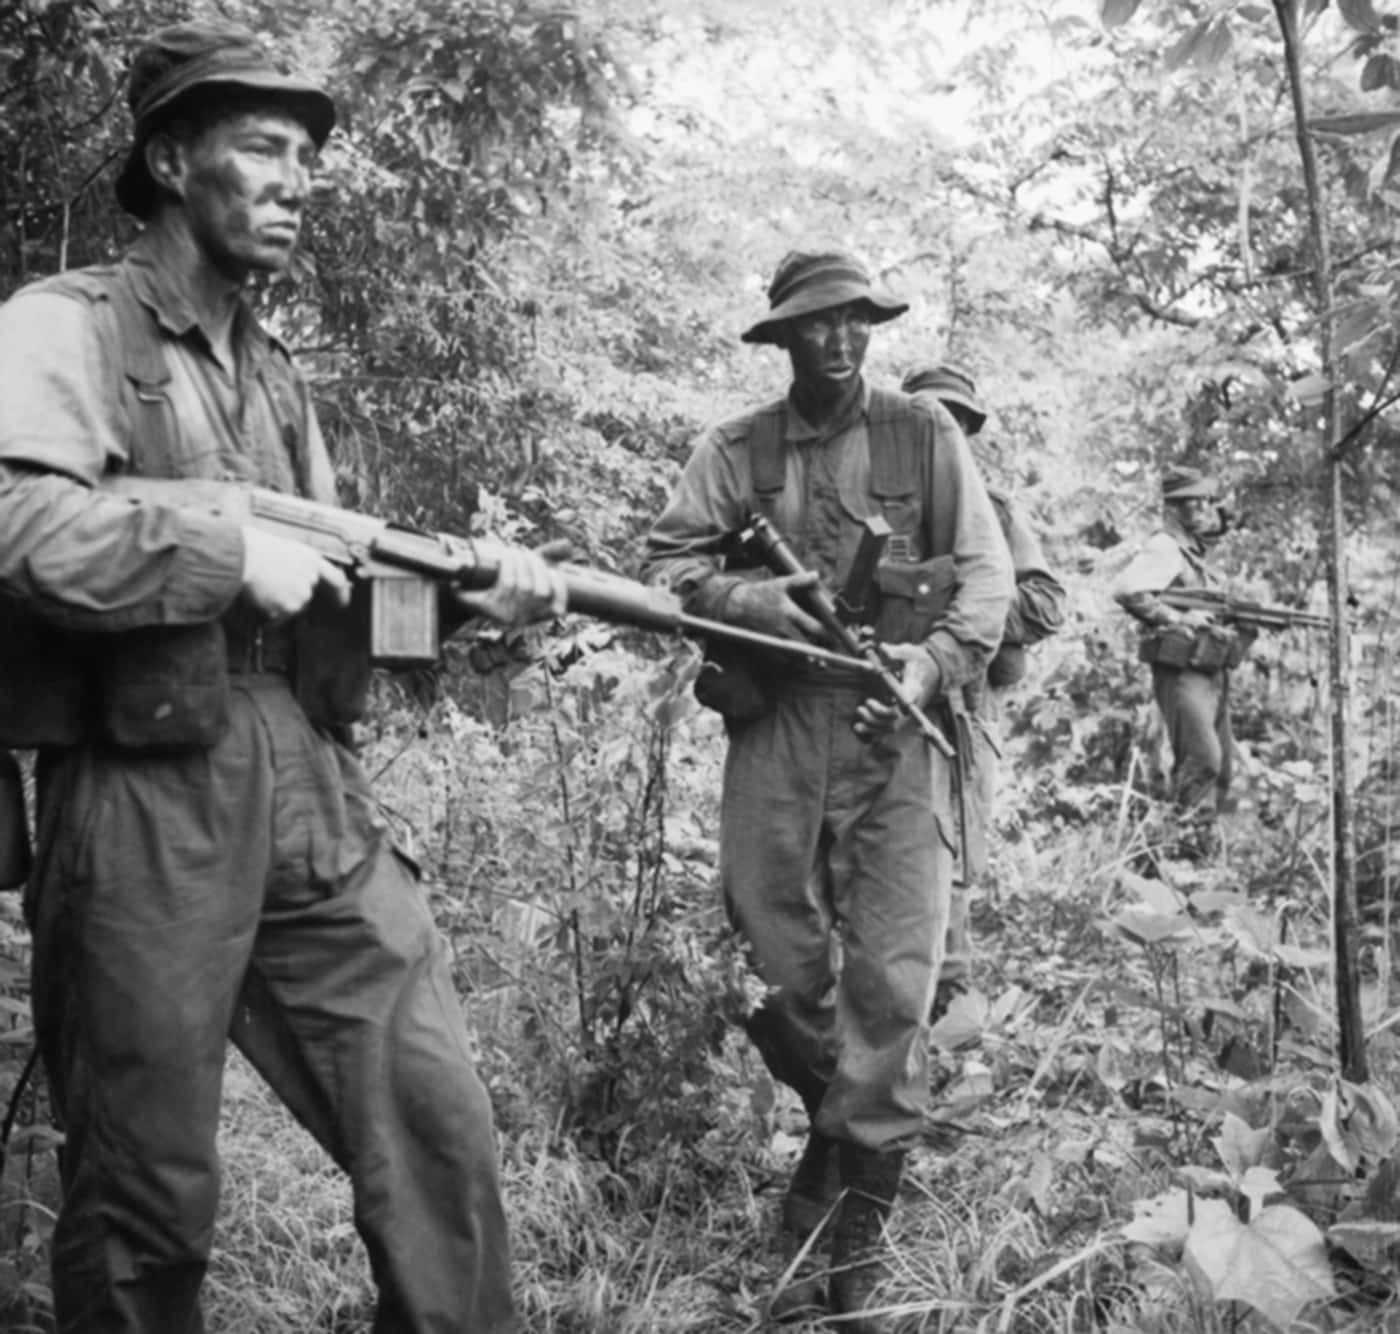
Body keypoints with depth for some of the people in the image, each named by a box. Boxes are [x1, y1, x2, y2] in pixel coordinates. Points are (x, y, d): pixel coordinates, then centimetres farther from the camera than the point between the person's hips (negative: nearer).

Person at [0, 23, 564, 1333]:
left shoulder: (276, 374, 19)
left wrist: (465, 585, 3)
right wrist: (235, 554, -17)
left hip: (310, 791, 7)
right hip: (141, 805, -6)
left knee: (437, 1120, 6)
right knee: (148, 1196, 6)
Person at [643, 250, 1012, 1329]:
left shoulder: (925, 434, 6)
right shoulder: (736, 451, 8)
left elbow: (986, 573, 3)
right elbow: (668, 562, 5)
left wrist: (930, 662, -13)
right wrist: (749, 598, -13)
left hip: (898, 725, -1)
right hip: (778, 725, 1)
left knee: (894, 972, -5)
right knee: (774, 950, 4)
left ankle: (858, 1225, 8)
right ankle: (835, 1115, 34)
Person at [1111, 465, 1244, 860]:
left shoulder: (1196, 555, 20)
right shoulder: (1163, 549, -10)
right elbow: (1126, 591, -26)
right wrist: (1177, 618, -22)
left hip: (1212, 675, 10)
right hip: (1181, 673, -10)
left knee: (1220, 769, 11)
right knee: (1201, 759, -18)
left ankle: (1210, 853, 20)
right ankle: (1189, 852, -13)